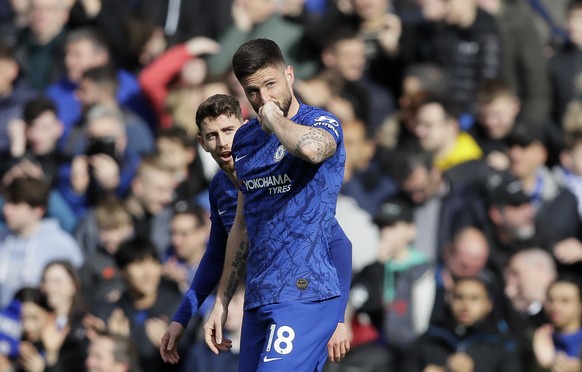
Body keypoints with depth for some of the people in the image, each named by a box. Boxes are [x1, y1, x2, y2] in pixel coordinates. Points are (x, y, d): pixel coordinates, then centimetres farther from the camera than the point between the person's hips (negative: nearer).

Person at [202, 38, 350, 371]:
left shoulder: (321, 123, -6)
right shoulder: (246, 139, 16)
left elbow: (310, 148, -34)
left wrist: (273, 116, -15)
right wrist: (222, 302, 22)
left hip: (306, 296, -8)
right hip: (258, 301, 8)